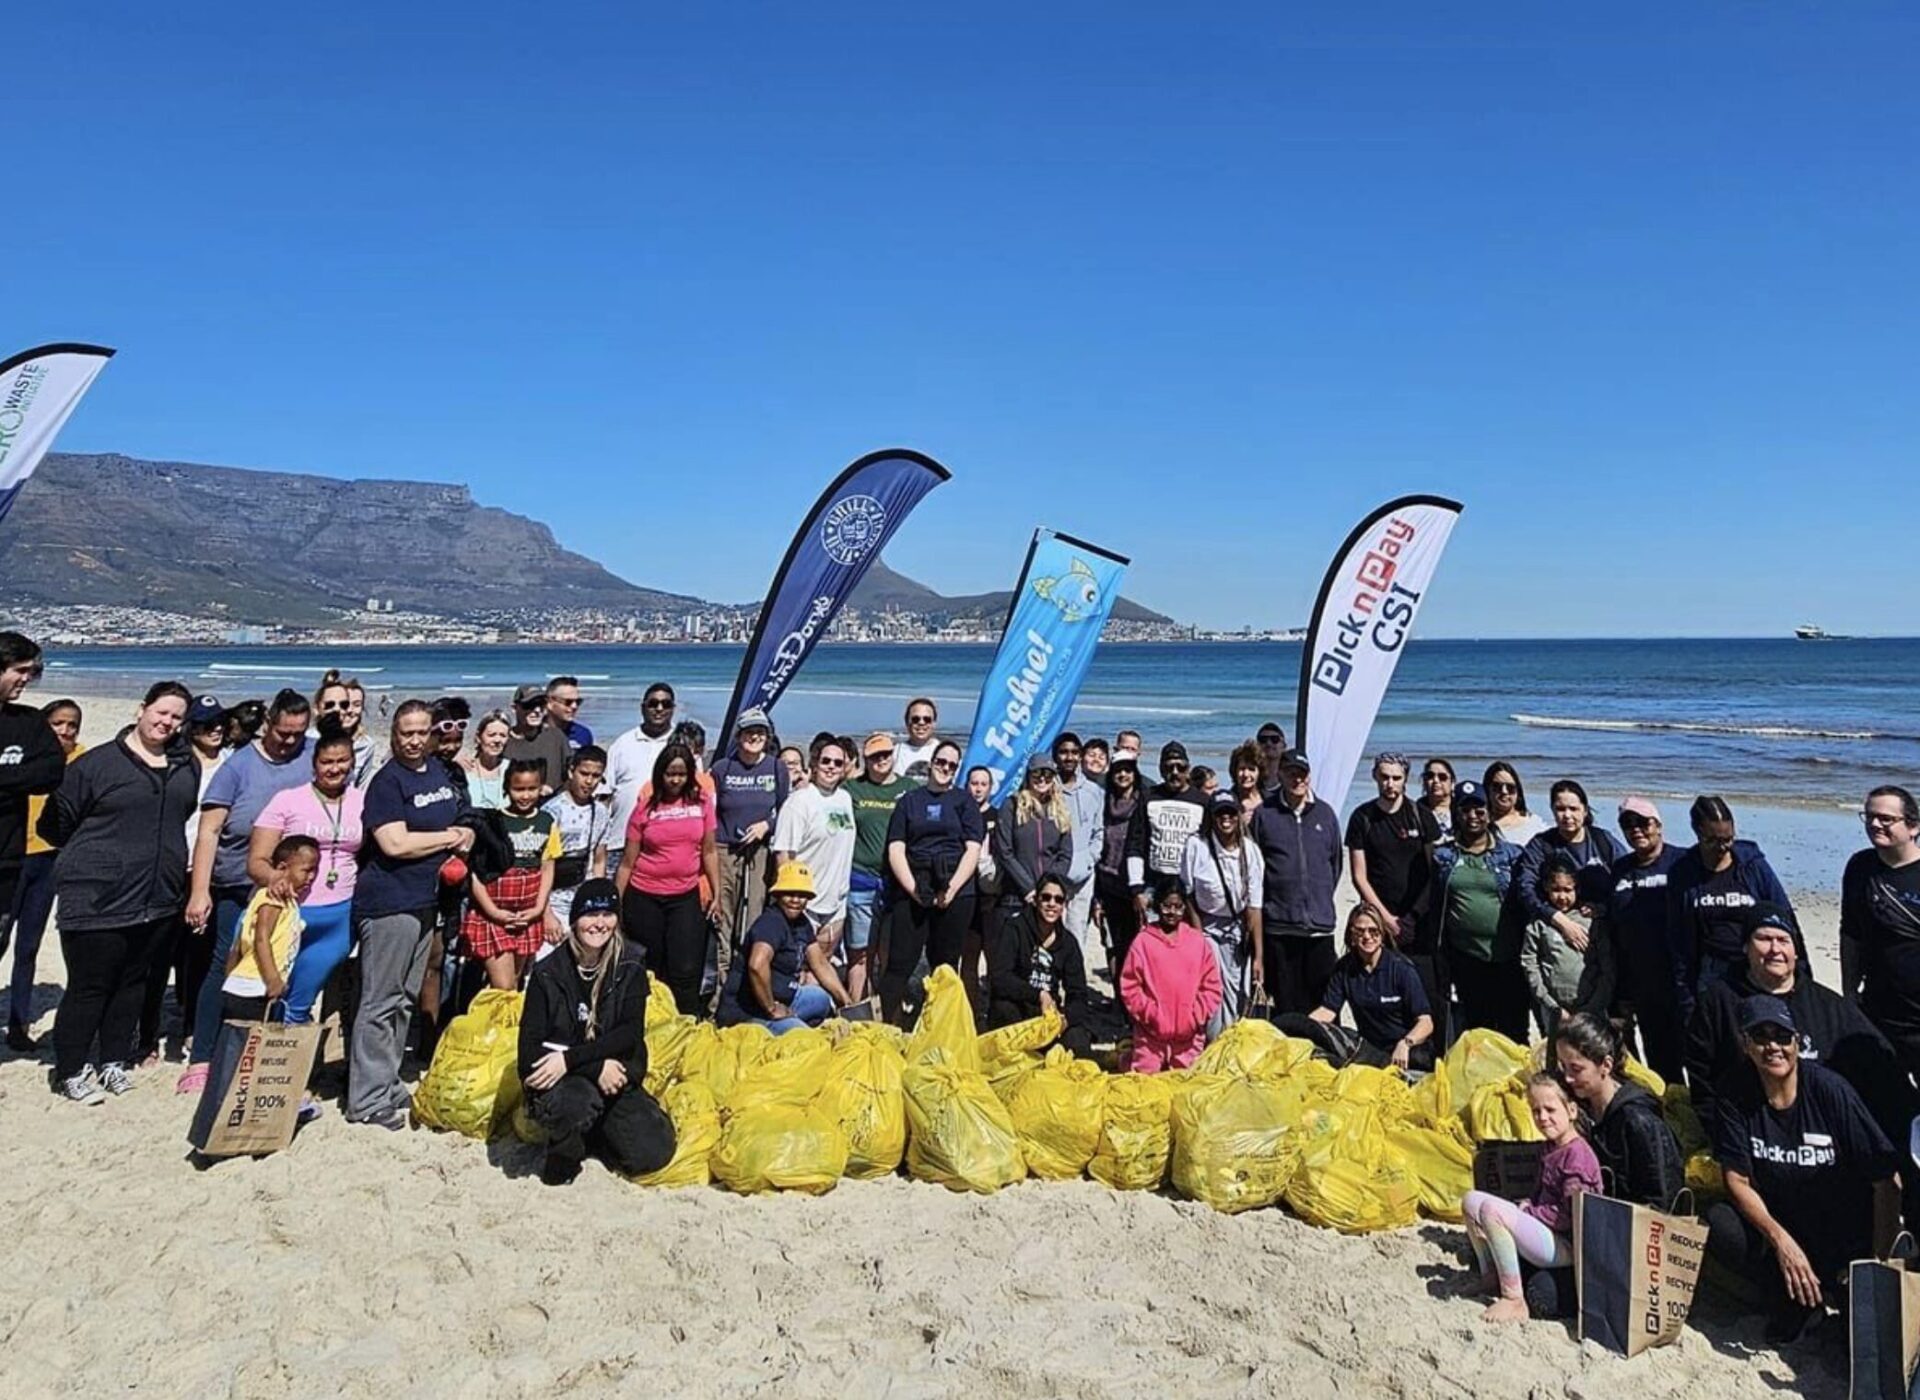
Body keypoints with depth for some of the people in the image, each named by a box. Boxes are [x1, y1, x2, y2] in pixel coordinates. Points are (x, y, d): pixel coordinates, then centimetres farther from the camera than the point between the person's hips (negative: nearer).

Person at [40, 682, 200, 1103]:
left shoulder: (188, 767, 8)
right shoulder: (96, 764, -7)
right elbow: (55, 823, -1)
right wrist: (92, 854, 5)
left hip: (158, 901, 5)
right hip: (95, 901, -5)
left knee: (133, 982, 14)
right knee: (88, 987, 2)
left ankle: (114, 1062, 27)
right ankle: (71, 1071, 16)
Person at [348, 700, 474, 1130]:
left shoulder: (439, 771, 11)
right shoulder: (387, 781, -12)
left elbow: (455, 821, 24)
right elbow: (395, 843, -21)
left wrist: (462, 838, 2)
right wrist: (451, 837, -10)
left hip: (425, 900, 8)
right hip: (389, 903, -8)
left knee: (404, 1000, 16)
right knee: (381, 1003, -4)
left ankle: (388, 1085, 27)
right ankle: (367, 1101, 3)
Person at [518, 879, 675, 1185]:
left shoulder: (630, 970, -1)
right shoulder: (547, 974, -7)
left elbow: (631, 1033, -11)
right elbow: (530, 1048, -10)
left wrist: (570, 1059, -23)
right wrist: (596, 1067, -20)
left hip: (615, 1081, 3)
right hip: (557, 1082, -3)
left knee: (654, 1151, -15)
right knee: (579, 1101, -37)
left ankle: (589, 1132, 15)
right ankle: (563, 1151, -2)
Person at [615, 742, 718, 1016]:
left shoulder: (701, 801, 0)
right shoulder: (646, 807, -3)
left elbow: (709, 851, 5)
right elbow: (627, 862, 0)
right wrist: (615, 905, -1)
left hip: (686, 897, 0)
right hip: (644, 898, 0)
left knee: (686, 972, -5)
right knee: (649, 970, 8)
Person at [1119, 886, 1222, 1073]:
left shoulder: (1199, 941, 4)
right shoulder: (1143, 941, -2)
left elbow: (1211, 987, 4)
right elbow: (1129, 987, -3)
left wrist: (1195, 1018, -5)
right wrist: (1151, 1015, -9)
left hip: (1190, 1034, 2)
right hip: (1151, 1032, -2)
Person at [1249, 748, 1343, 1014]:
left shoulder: (1325, 813, 9)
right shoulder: (1264, 813, 0)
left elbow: (1335, 862, 17)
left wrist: (1322, 898, 14)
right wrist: (1263, 902, 2)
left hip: (1320, 925, 2)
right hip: (1278, 925, -2)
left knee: (1322, 1002, 5)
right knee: (1286, 1005, 3)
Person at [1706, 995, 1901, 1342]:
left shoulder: (1829, 1089, -14)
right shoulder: (1734, 1097, -8)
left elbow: (1886, 1180, -12)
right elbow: (1737, 1180, -8)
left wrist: (1880, 1262, -15)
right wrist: (1780, 1240, -22)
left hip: (1845, 1236, -2)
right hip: (1774, 1224, 2)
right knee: (1716, 1222, -26)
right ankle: (1789, 1298, -5)